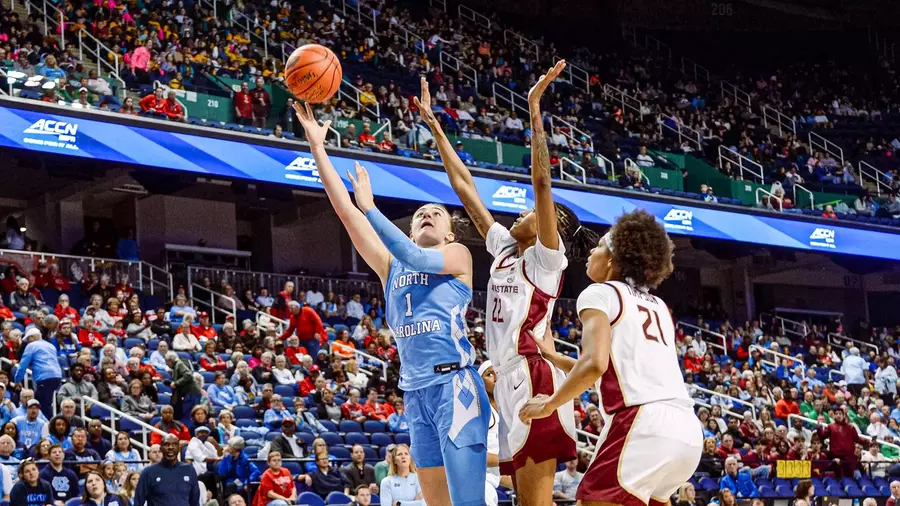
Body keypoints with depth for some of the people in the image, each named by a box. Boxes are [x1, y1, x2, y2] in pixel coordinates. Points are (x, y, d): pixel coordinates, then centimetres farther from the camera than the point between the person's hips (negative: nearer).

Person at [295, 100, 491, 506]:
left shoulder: (458, 255, 6)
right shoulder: (390, 266, 19)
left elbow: (418, 259, -15)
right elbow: (346, 211, 12)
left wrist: (371, 207, -17)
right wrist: (317, 148, 6)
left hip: (453, 384, -6)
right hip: (415, 390, 6)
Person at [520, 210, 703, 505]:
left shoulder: (601, 294, 4)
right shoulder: (658, 306, 27)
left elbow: (595, 364, -12)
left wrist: (549, 404, 1)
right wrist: (553, 357, 40)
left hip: (645, 425, -8)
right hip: (687, 430, 8)